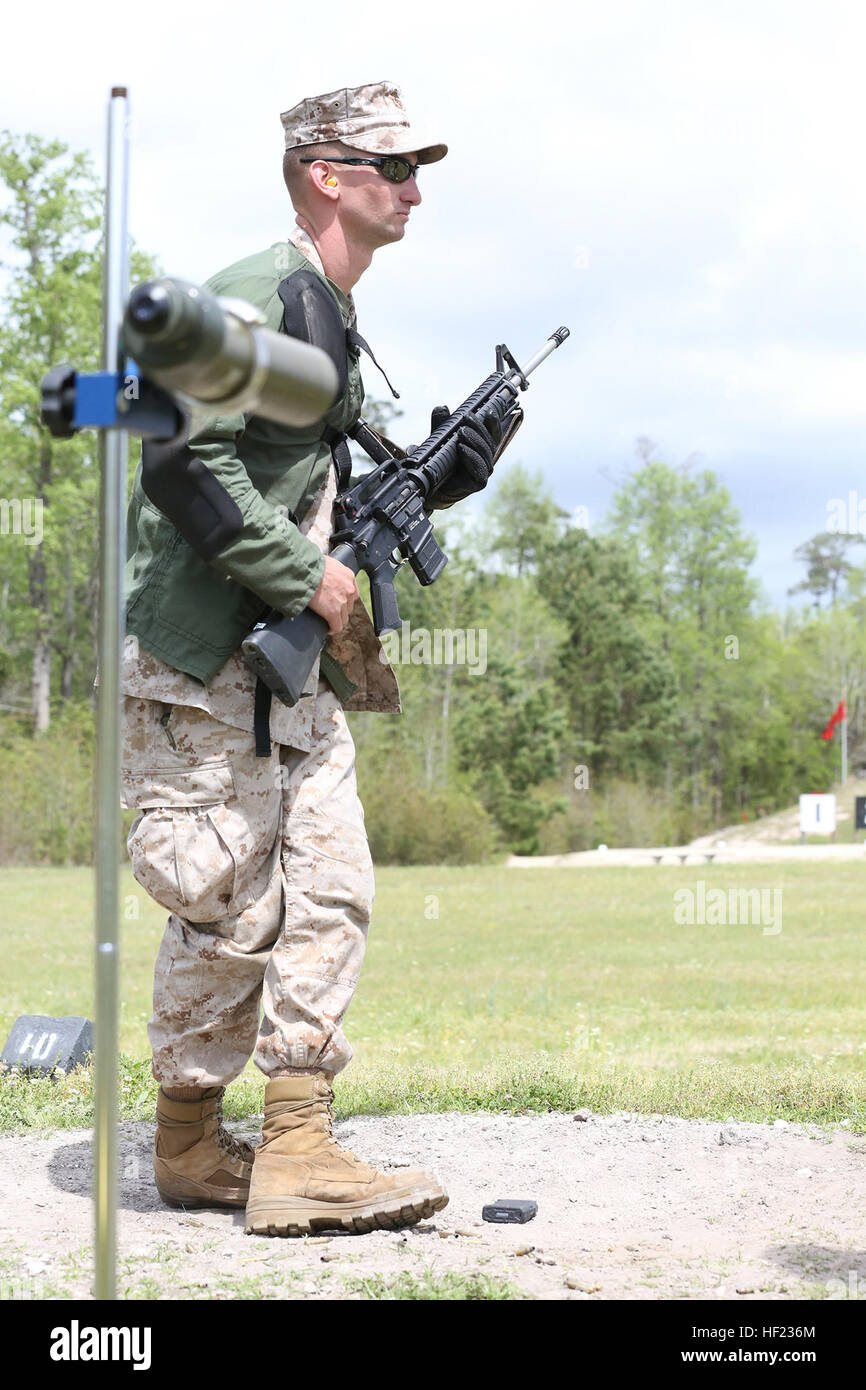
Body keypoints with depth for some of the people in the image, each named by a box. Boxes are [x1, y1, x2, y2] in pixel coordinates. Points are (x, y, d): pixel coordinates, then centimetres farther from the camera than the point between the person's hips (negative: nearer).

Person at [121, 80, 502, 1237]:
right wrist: (306, 576, -19)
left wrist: (438, 479, 9)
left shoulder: (338, 323, 19)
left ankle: (298, 1152, 7)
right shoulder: (258, 295, -11)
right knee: (231, 910, -3)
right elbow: (183, 456, -22)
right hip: (209, 659, -9)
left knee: (331, 891, 3)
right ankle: (189, 1149, 14)